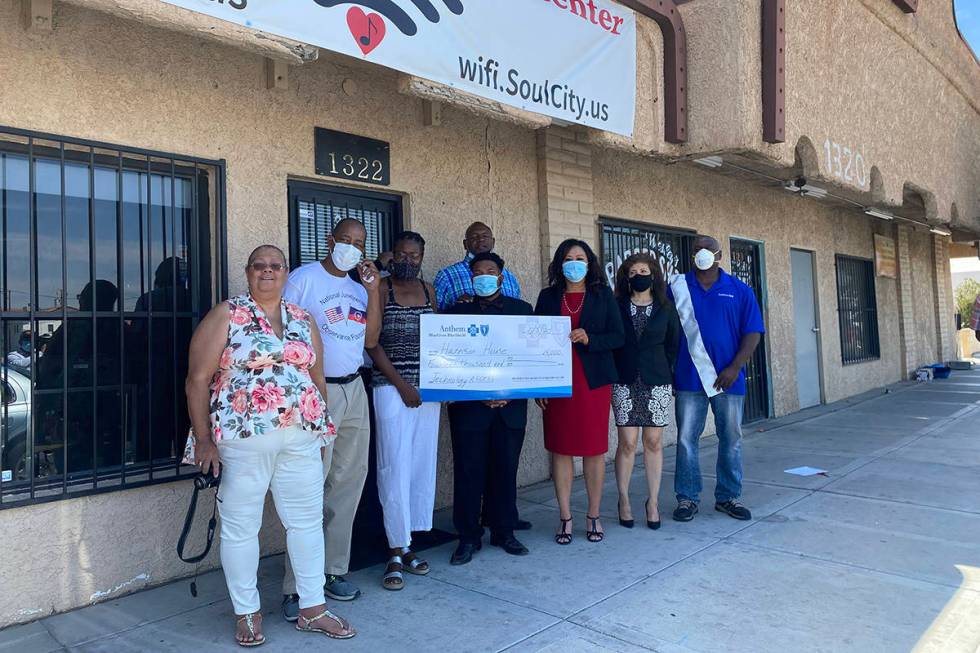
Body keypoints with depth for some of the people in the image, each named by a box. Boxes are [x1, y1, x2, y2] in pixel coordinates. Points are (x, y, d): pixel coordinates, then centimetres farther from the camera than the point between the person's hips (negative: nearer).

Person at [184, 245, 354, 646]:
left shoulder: (303, 320, 12)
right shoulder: (226, 316, -1)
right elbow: (198, 380, -6)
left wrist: (320, 431, 13)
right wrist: (203, 440, -11)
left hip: (302, 438, 4)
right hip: (243, 438, -4)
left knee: (308, 520, 9)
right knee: (241, 525, 6)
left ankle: (313, 608, 23)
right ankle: (247, 613, 22)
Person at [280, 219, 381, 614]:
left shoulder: (358, 288, 15)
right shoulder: (304, 278, -4)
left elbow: (370, 339, 6)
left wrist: (373, 290, 0)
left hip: (354, 390, 7)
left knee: (348, 481, 8)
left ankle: (333, 570, 20)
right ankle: (296, 589, 1)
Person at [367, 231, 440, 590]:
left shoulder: (429, 291, 12)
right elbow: (372, 343, -7)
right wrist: (402, 385, -12)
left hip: (427, 388, 5)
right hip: (392, 388, -5)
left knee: (423, 465, 7)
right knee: (396, 467, -5)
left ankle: (407, 544, 19)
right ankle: (396, 553, 5)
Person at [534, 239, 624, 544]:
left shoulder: (603, 294, 7)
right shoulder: (548, 297, 8)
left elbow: (618, 337, 3)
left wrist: (589, 339, -16)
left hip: (594, 380, 0)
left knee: (594, 449, 3)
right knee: (560, 449, 2)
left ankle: (593, 516, 16)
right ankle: (565, 517, 13)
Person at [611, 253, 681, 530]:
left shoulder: (666, 308, 8)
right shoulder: (617, 307, 5)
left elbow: (673, 344, 9)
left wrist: (666, 371, 2)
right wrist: (612, 373, -2)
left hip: (657, 382, 1)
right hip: (624, 383, -1)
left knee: (653, 442, 3)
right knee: (627, 442, -3)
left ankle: (653, 502, 14)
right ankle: (624, 501, 10)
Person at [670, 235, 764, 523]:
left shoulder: (740, 291, 5)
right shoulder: (678, 288, 5)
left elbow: (752, 333, 1)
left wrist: (734, 368, -10)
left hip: (728, 378, 1)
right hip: (689, 378, -1)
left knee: (731, 439, 9)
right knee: (686, 439, 3)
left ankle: (728, 497, 23)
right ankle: (687, 498, 14)